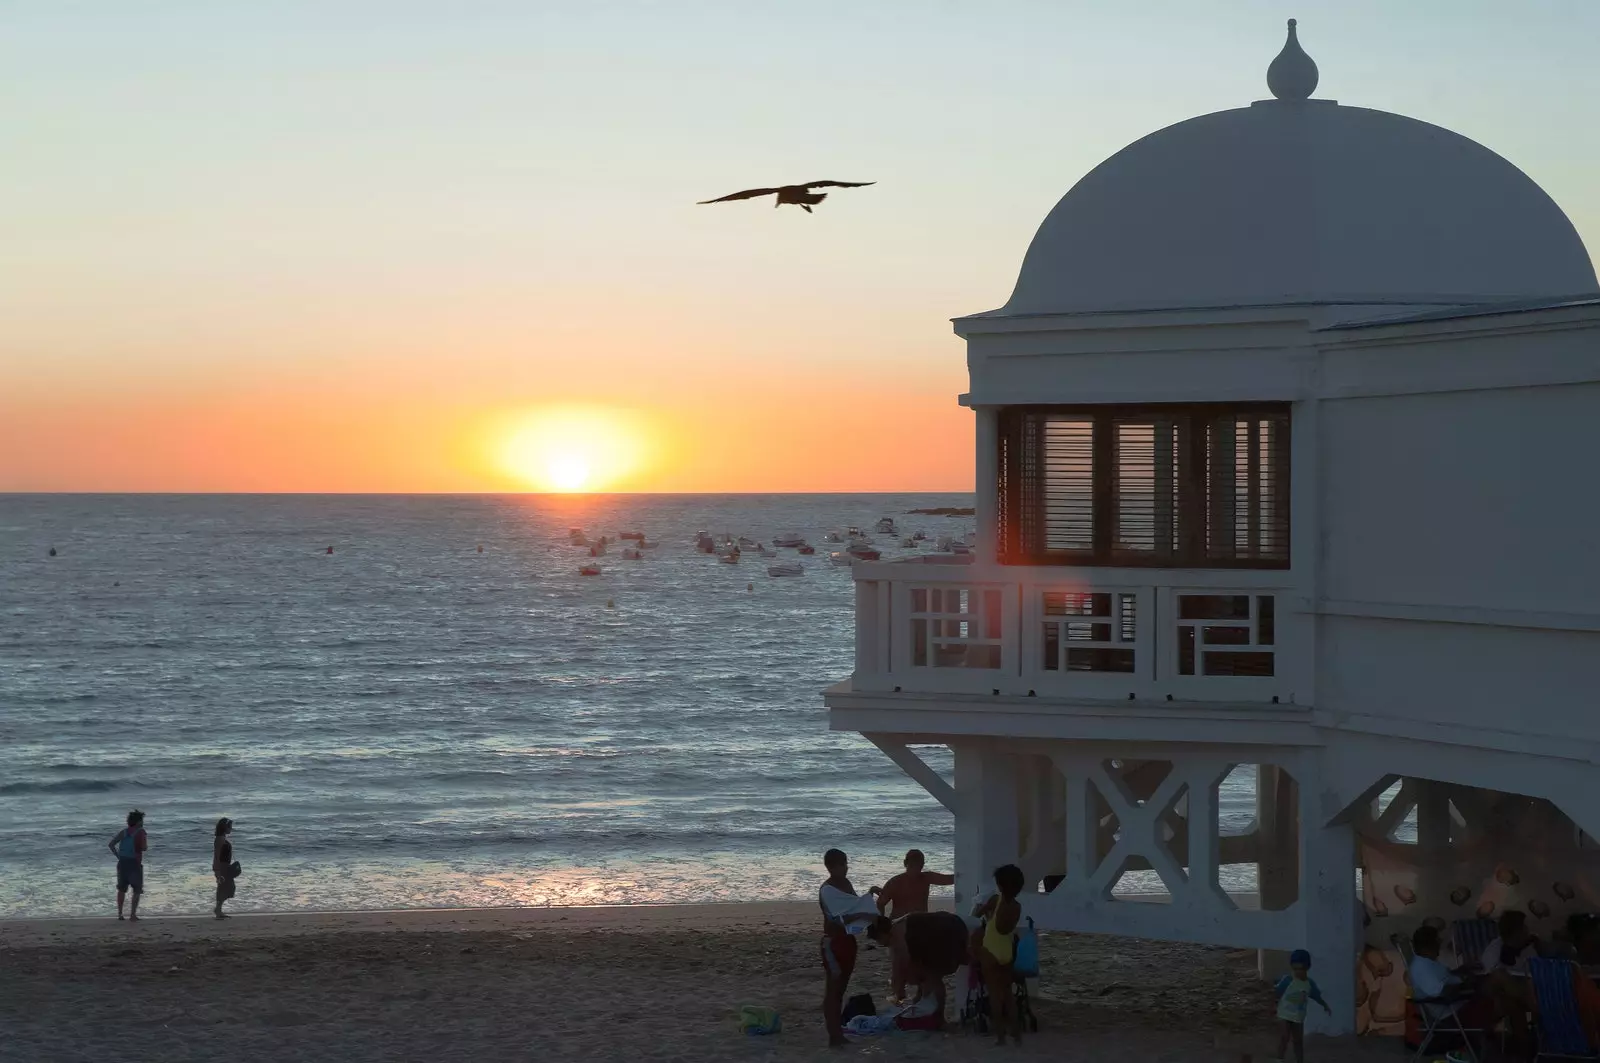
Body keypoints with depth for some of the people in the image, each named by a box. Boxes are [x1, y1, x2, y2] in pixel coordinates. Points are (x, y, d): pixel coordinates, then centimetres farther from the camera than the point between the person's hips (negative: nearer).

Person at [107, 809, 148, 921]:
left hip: (122, 862, 5)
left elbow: (111, 844, 2)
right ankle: (132, 915, -2)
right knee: (137, 890, 4)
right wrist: (146, 840, 6)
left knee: (122, 889, 16)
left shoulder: (123, 832, 9)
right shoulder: (140, 832, -7)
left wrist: (117, 856, 8)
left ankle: (120, 914, 19)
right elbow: (144, 848, -14)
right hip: (134, 863, -5)